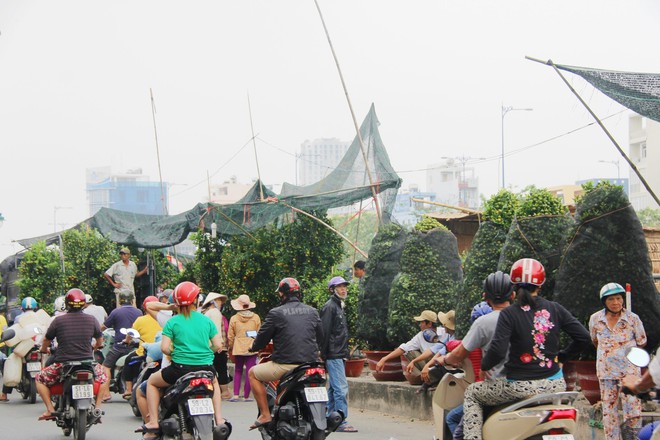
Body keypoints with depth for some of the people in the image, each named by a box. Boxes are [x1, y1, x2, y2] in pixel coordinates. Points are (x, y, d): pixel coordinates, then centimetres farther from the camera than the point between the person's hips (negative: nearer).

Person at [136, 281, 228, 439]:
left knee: (152, 382, 24)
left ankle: (153, 424, 13)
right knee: (214, 382, 39)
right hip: (206, 369, 3)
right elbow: (217, 345, 4)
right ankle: (219, 420, 26)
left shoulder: (172, 322, -2)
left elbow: (164, 348, -9)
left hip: (180, 369, -3)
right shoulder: (207, 320, 5)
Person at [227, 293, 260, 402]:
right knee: (249, 372, 2)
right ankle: (246, 396, 1)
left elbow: (230, 336, 2)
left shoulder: (234, 318, -2)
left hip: (238, 348, 1)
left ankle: (236, 395, 3)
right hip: (251, 348, -1)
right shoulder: (256, 317, -2)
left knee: (238, 371, 12)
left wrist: (231, 347, 18)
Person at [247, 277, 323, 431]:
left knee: (253, 373, 15)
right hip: (310, 363, 5)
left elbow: (262, 337, 0)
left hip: (286, 364, -5)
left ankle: (265, 414, 5)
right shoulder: (312, 312, 10)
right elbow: (320, 336, 20)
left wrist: (253, 348, 22)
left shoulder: (276, 313, -5)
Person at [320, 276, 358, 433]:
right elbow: (325, 332, -16)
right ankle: (341, 422, -13)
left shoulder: (339, 306, 20)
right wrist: (323, 354, -19)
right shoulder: (330, 306, -10)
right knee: (341, 388, -13)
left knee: (334, 388, 13)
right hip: (334, 355, -10)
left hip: (339, 354, 10)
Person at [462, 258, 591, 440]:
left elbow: (498, 351, -19)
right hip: (554, 384, 4)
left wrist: (484, 366, 1)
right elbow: (584, 338, 1)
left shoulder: (509, 314, -9)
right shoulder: (555, 309, 2)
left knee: (472, 393, 17)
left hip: (521, 387, -4)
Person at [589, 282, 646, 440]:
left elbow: (641, 343, 6)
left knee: (633, 408, -8)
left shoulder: (633, 318, -6)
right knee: (609, 409, 6)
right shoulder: (595, 319, -1)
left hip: (629, 370, -2)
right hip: (606, 371, 2)